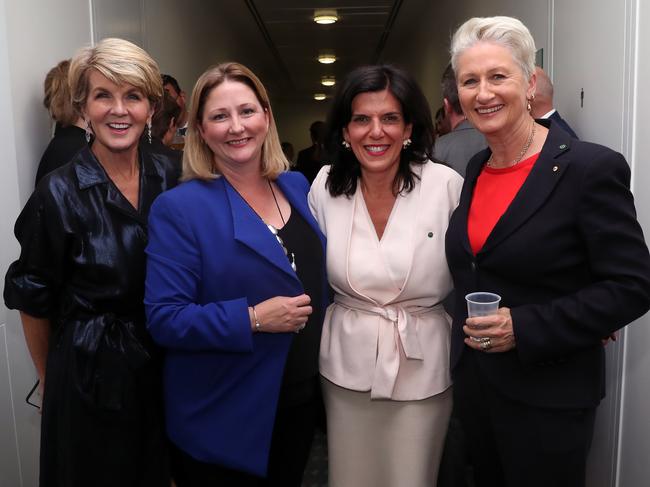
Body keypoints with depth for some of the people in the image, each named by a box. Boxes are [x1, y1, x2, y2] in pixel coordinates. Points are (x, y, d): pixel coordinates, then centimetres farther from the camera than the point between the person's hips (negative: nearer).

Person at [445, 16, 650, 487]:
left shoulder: (592, 168, -17)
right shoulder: (476, 167, 4)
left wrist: (523, 329, -23)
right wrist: (469, 334, 2)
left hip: (547, 395, -6)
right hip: (473, 382, 6)